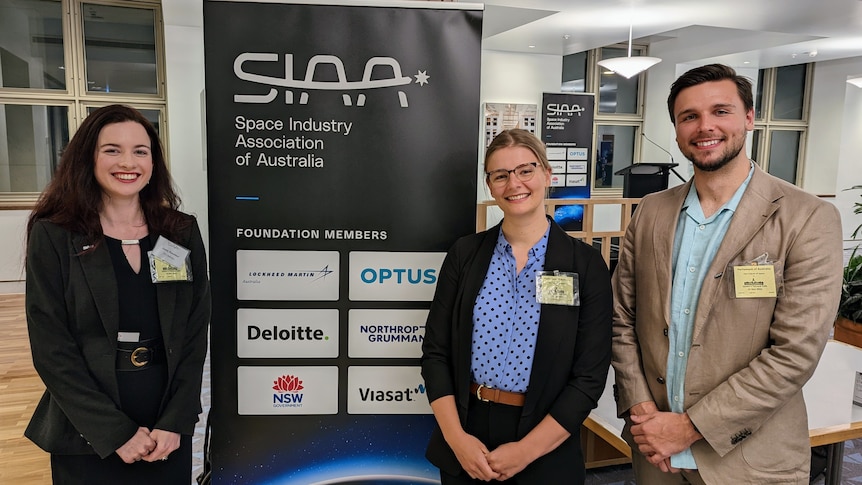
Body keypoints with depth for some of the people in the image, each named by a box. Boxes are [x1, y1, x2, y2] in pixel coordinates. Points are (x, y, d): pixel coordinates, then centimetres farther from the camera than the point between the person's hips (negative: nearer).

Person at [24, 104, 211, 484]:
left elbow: (195, 335, -1)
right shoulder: (53, 237, -6)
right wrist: (116, 433, -13)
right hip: (86, 438, -2)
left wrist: (175, 422, -9)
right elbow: (51, 349, -9)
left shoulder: (182, 232, 0)